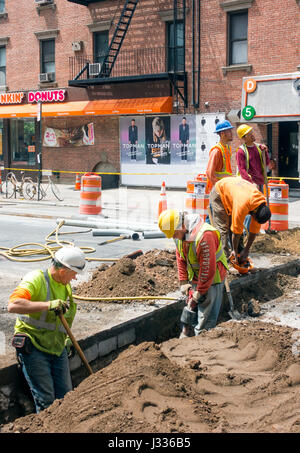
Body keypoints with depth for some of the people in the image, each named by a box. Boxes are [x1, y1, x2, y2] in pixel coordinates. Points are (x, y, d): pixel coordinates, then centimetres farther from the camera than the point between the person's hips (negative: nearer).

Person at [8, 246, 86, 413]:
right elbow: (13, 305, -30)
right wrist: (48, 305, -34)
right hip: (34, 348, -7)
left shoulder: (66, 286, 13)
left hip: (57, 348, 7)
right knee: (46, 401, -5)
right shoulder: (35, 279, -13)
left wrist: (66, 338, 21)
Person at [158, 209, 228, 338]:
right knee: (191, 307, 15)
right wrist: (183, 282, 5)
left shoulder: (205, 235, -31)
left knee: (206, 317, -3)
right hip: (195, 278, 8)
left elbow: (208, 267, -27)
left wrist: (199, 291, -20)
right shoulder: (180, 234, -4)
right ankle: (185, 335, 29)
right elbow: (181, 259, 10)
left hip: (212, 278, -7)